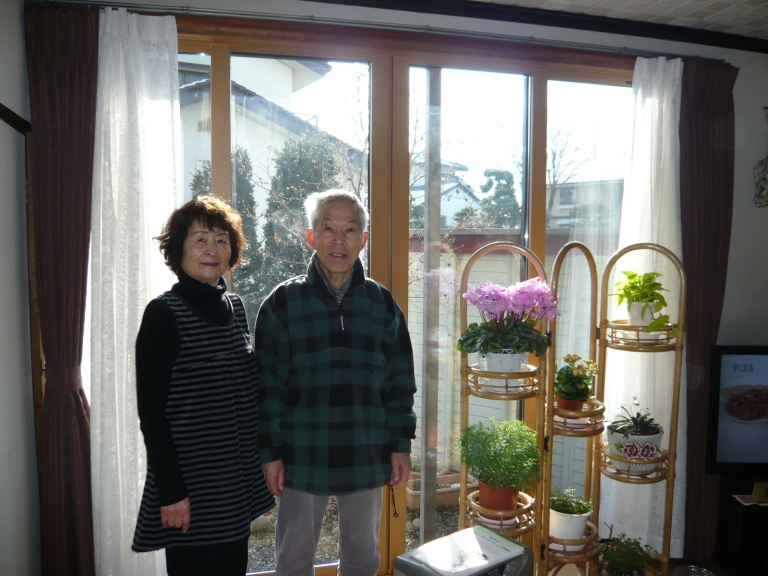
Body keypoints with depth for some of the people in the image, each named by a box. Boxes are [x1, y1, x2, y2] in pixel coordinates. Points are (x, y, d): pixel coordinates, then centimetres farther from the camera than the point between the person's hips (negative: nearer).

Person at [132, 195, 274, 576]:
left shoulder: (235, 307, 7)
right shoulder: (164, 313, -12)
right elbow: (151, 411, -13)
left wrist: (261, 469, 13)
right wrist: (170, 491, -15)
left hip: (238, 485, 6)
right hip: (191, 488, -6)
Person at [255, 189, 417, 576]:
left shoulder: (382, 303, 2)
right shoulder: (283, 303, -4)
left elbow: (400, 381, 5)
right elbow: (267, 385, -3)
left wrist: (401, 445, 2)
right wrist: (269, 452, -6)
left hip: (367, 457, 2)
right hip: (302, 456, -1)